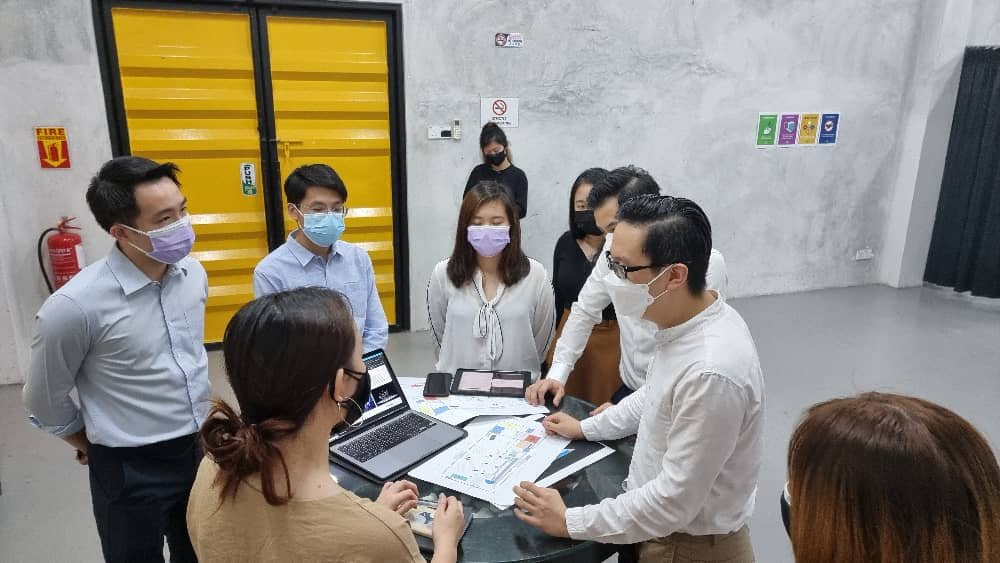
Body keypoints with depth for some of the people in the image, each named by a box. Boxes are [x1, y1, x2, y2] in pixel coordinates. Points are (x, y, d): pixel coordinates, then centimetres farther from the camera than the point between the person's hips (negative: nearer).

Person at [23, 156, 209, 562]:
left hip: (201, 448, 5)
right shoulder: (76, 305, -23)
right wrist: (91, 446, 7)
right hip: (131, 469, -5)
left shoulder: (193, 273, -5)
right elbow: (44, 400, -7)